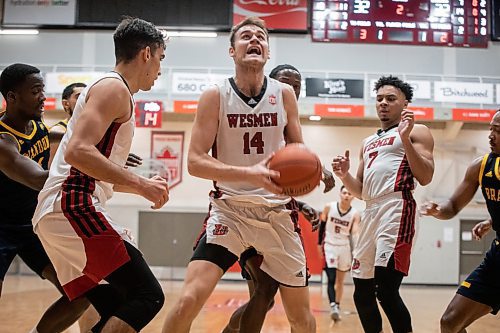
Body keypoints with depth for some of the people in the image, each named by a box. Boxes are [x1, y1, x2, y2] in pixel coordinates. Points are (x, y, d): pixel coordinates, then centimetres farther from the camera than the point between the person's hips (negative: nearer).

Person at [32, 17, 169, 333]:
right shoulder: (114, 88, -5)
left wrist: (141, 185, 25)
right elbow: (78, 151, -21)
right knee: (147, 296, -14)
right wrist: (139, 183, -15)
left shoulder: (111, 89, 25)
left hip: (59, 212, 10)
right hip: (75, 207, -10)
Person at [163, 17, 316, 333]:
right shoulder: (215, 96, -6)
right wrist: (249, 173, -27)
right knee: (189, 299, -20)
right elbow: (195, 161, -12)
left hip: (278, 211, 3)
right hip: (230, 209, -2)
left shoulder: (284, 94, 0)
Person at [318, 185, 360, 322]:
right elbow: (322, 226, 3)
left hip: (345, 248, 2)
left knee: (340, 280, 12)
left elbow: (355, 234, -15)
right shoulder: (329, 207, -8)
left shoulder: (355, 214, -8)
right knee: (331, 278, -15)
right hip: (329, 246, -2)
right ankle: (333, 306, -24)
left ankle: (337, 307, 23)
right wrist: (319, 244, 3)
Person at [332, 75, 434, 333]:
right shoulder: (368, 143, 25)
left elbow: (425, 177, -9)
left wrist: (405, 139, -17)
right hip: (370, 213, 8)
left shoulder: (416, 132, 5)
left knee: (386, 290, -19)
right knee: (362, 293, 11)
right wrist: (344, 175, 5)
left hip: (396, 209, -8)